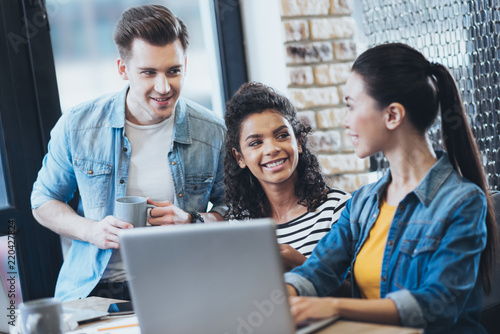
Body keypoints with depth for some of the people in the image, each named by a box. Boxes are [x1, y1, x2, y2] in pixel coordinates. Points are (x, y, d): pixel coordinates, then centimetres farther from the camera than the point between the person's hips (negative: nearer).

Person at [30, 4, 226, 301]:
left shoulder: (213, 134, -2)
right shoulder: (76, 127, -1)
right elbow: (44, 202, 10)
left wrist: (192, 223, -12)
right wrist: (91, 230, -10)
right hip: (95, 291, 0)